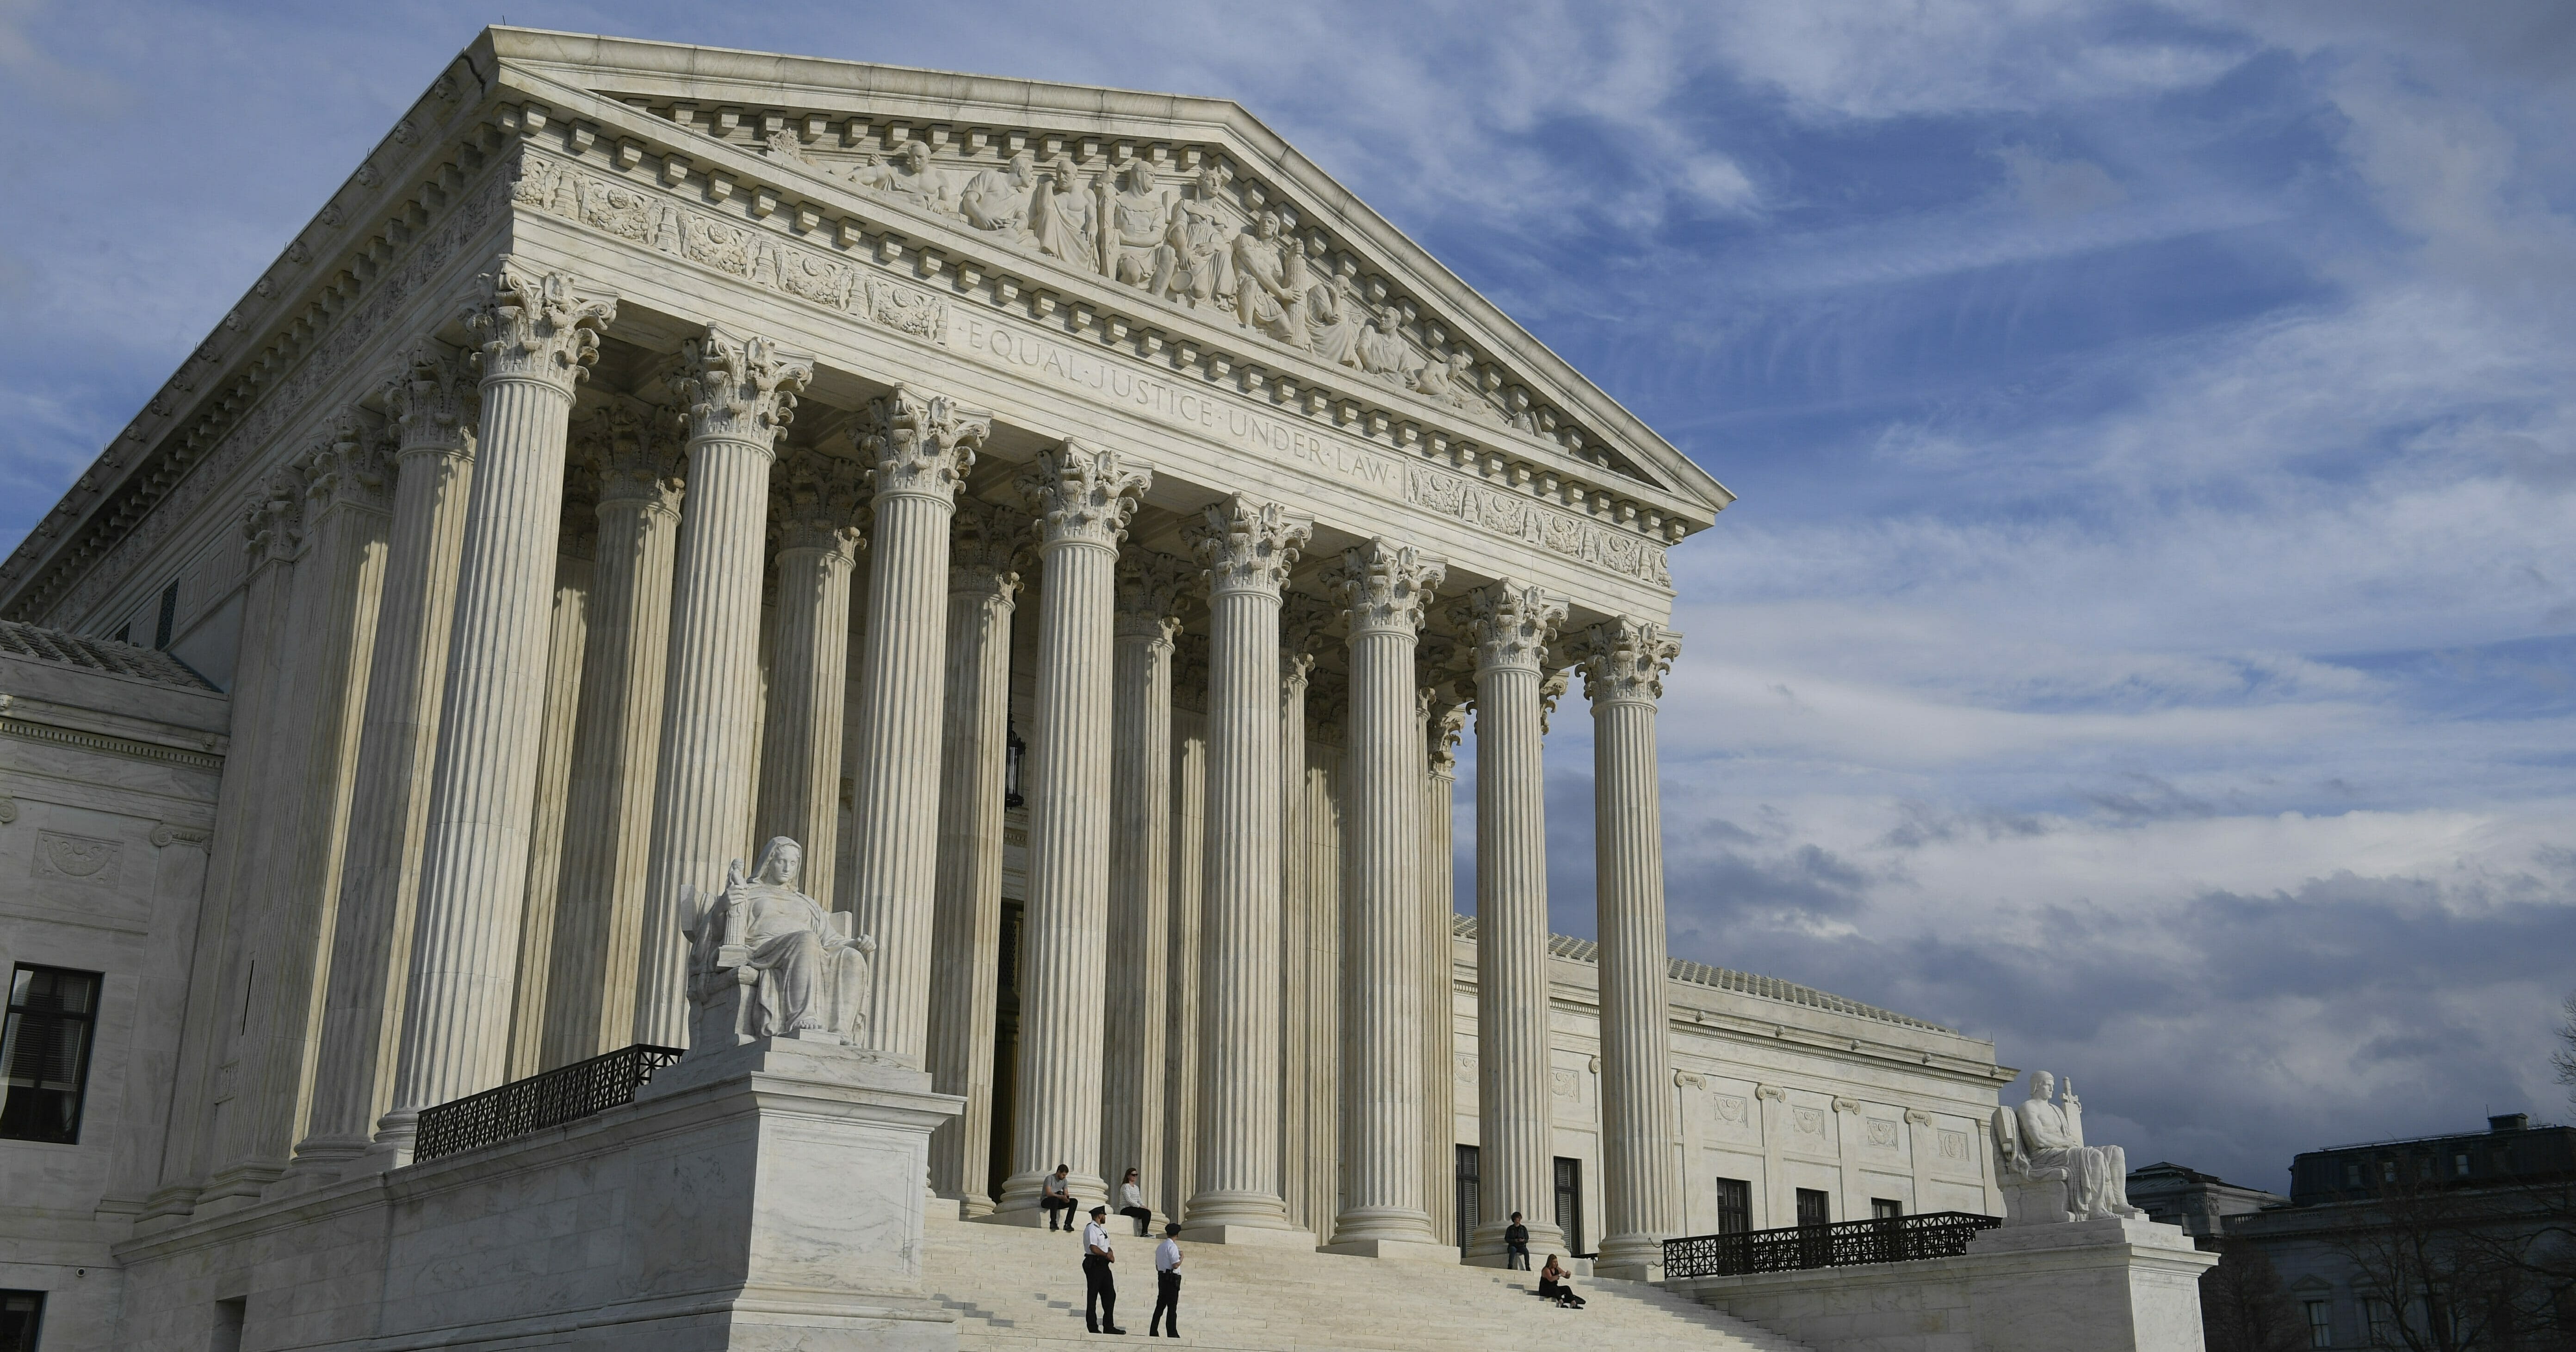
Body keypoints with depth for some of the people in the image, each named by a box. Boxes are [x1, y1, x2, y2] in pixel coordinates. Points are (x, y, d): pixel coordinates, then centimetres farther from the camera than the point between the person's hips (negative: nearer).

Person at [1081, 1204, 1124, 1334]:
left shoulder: (1103, 1230, 20)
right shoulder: (1091, 1229, -10)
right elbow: (1093, 1248, -20)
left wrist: (1110, 1254, -1)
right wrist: (1107, 1255, -12)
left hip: (1103, 1265, 10)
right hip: (1094, 1264, -10)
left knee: (1110, 1295, 7)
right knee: (1092, 1296, -3)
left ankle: (1109, 1326, 10)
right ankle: (1092, 1327, -1)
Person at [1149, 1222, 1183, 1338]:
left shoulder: (1160, 1247, 16)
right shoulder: (1172, 1247, -11)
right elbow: (1175, 1265, -17)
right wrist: (1181, 1258, -2)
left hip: (1161, 1277, 8)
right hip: (1172, 1279, -8)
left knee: (1160, 1306, 10)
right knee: (1172, 1307, -5)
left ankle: (1153, 1332, 8)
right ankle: (1172, 1333, -5)